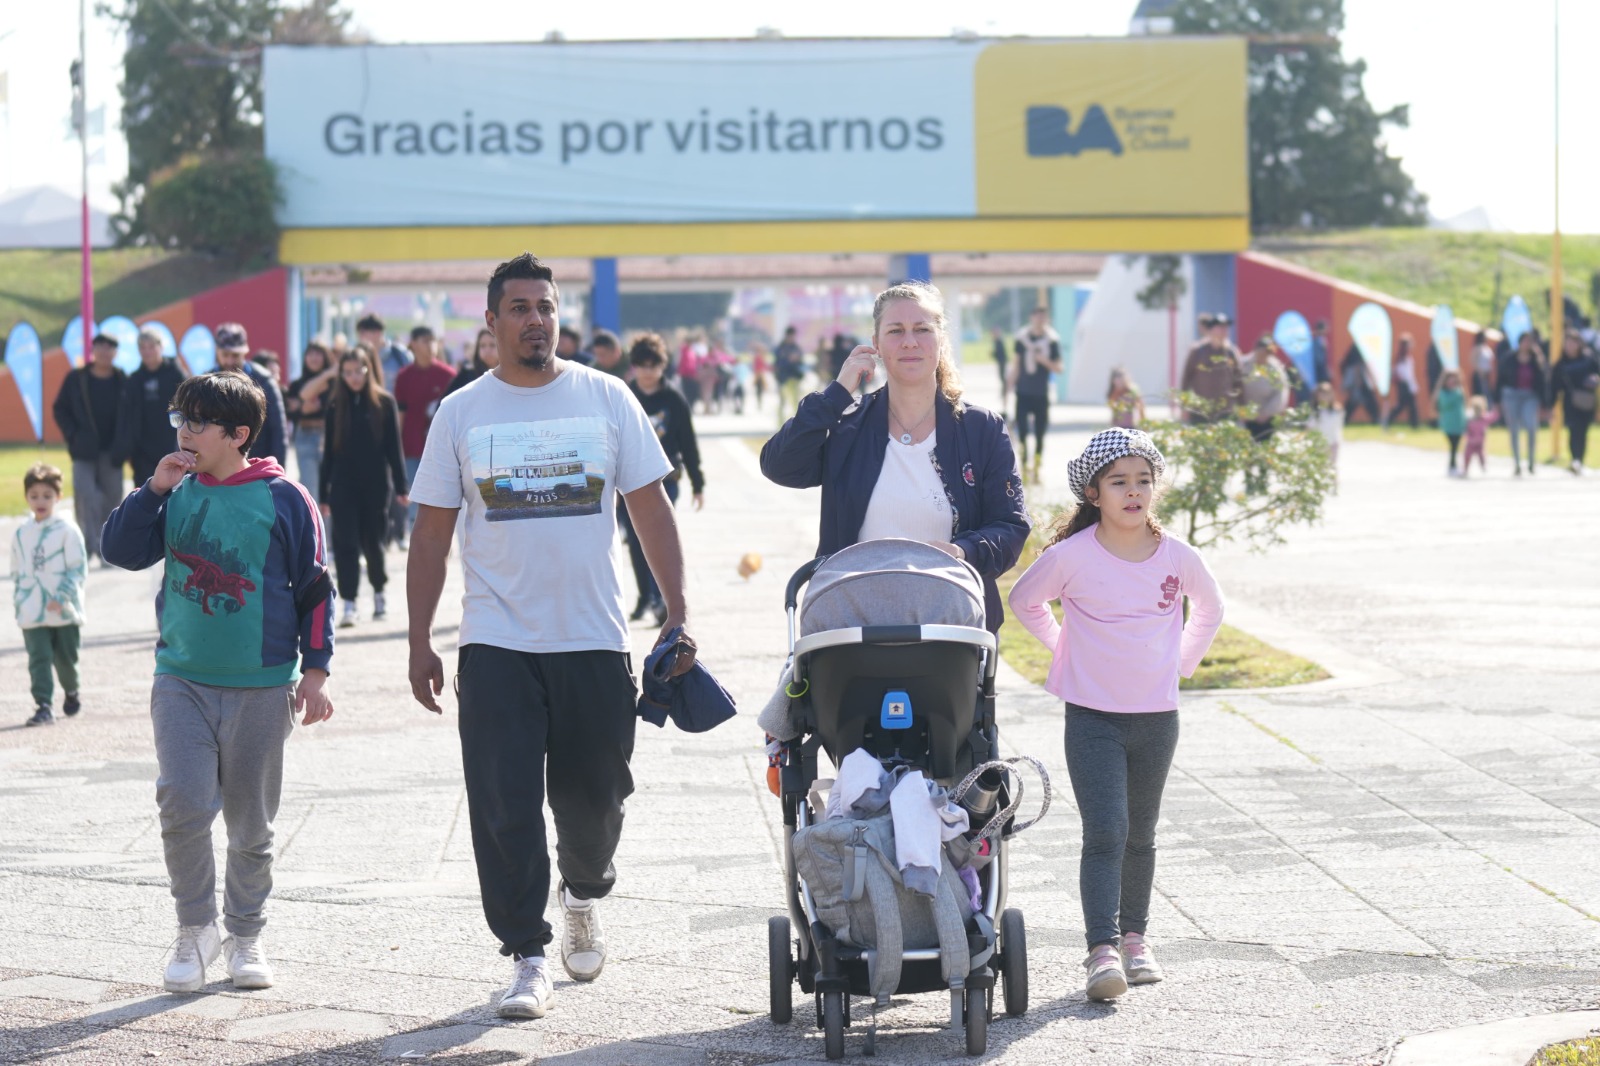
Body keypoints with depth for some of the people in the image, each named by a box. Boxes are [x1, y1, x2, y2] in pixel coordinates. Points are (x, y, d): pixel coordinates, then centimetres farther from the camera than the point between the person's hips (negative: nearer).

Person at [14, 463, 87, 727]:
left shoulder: (67, 531, -6)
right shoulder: (21, 534, 7)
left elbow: (78, 569, -8)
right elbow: (17, 573, 16)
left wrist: (62, 597, -18)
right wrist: (18, 602, 10)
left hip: (65, 613, -2)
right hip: (32, 615, 2)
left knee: (66, 659, 8)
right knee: (38, 659, -7)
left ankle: (71, 693, 34)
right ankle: (43, 705, -8)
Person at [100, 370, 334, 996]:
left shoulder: (282, 498, -2)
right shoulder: (177, 495, 6)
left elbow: (314, 588, 2)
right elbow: (121, 550, 2)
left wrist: (315, 669, -1)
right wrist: (155, 488, -8)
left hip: (261, 686, -2)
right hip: (182, 679, 2)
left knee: (251, 821, 7)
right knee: (183, 804, -13)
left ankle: (245, 936, 23)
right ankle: (195, 929, 4)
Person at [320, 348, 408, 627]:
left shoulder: (384, 402, 0)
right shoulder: (336, 406, 4)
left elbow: (394, 447, 1)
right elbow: (329, 452, 7)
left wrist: (400, 486, -3)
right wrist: (324, 495, 6)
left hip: (376, 483, -1)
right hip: (344, 485, 1)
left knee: (372, 541, 8)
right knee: (345, 542, -6)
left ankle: (379, 591, 31)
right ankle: (349, 602, -6)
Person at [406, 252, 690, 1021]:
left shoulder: (606, 399, 3)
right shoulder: (462, 413, 3)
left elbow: (651, 510, 5)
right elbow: (431, 536, 6)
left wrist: (677, 614, -1)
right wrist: (419, 642, 2)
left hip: (594, 641, 1)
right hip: (496, 645, 0)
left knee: (594, 797, 9)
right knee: (506, 808, -6)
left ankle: (584, 895, 39)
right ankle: (528, 957, 1)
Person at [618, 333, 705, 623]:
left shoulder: (674, 400, 1)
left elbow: (688, 444, 6)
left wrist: (697, 484, 7)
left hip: (664, 480, -2)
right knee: (636, 543, 8)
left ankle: (660, 599, -16)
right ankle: (645, 598, 22)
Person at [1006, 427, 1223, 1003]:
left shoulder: (1177, 557, -2)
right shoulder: (1071, 556, -10)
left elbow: (1209, 609, 19)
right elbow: (1023, 600, 9)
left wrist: (1182, 662, 13)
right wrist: (1065, 648, 6)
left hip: (1157, 716, 3)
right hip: (1092, 716, -3)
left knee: (1140, 835, 14)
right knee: (1105, 833, -14)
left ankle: (1134, 938, 27)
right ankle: (1102, 950, -18)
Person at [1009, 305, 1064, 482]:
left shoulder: (1052, 340, -2)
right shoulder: (1022, 338, 3)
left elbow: (1058, 368, -1)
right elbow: (1016, 364, 11)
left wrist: (1044, 360, -18)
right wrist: (1011, 385, 8)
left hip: (1041, 394, -1)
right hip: (1023, 392, 1)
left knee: (1039, 433, 2)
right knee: (1021, 431, -3)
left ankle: (1036, 469, 9)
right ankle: (1023, 467, 4)